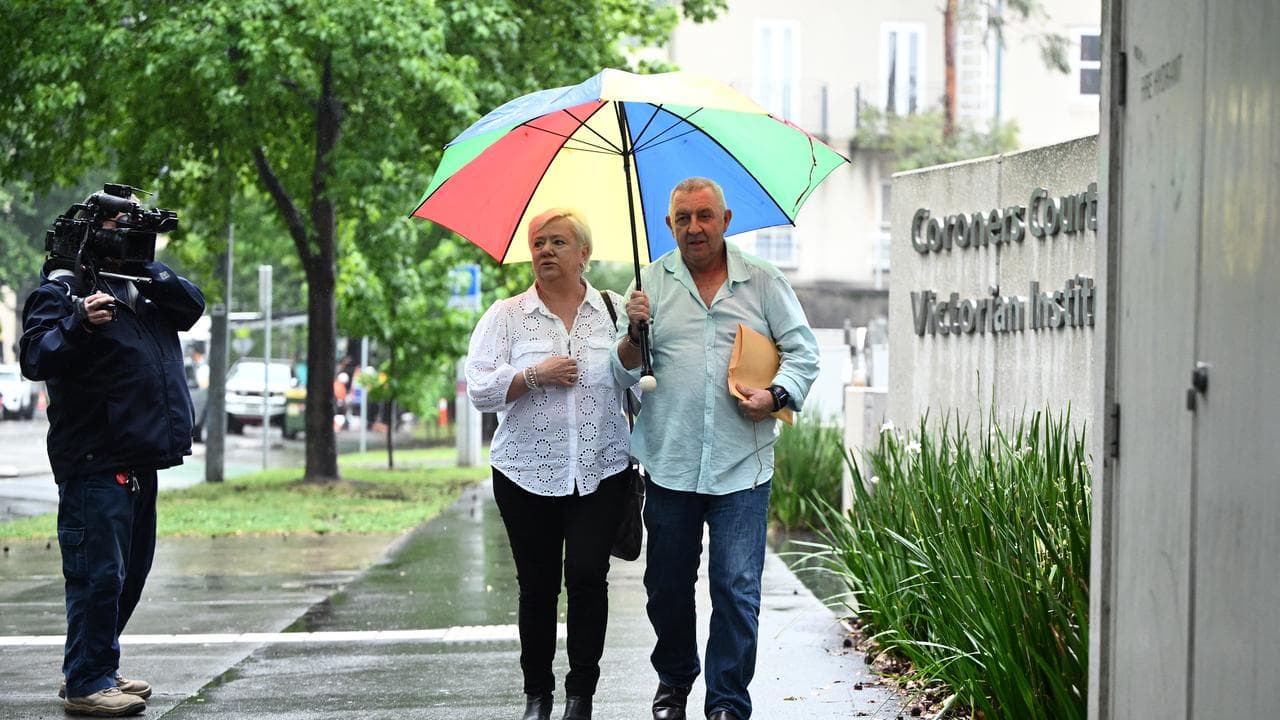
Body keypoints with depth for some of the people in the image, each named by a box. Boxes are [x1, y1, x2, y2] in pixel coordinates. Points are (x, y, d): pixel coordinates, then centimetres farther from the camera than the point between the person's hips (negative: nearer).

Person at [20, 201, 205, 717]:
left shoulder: (140, 287, 17)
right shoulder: (61, 289, -6)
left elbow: (191, 307, 8)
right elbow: (34, 357, -16)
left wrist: (150, 269, -5)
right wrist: (78, 324, -33)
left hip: (140, 461, 9)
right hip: (96, 465, -9)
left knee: (129, 572, 15)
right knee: (99, 573, -10)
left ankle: (97, 670, 25)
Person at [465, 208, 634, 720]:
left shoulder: (613, 311, 9)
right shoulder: (505, 316, 6)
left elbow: (638, 382, 3)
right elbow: (479, 390, -2)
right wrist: (534, 376, -14)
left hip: (600, 471, 0)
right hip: (527, 475, 0)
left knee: (587, 576, -9)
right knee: (537, 584, 4)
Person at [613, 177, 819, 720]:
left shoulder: (763, 283, 6)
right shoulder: (652, 283, 7)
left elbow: (803, 351, 9)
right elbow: (625, 369, 7)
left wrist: (777, 395, -9)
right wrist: (635, 333, -14)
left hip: (741, 467, -1)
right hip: (669, 464, 1)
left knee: (737, 588, -5)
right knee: (667, 585, 9)